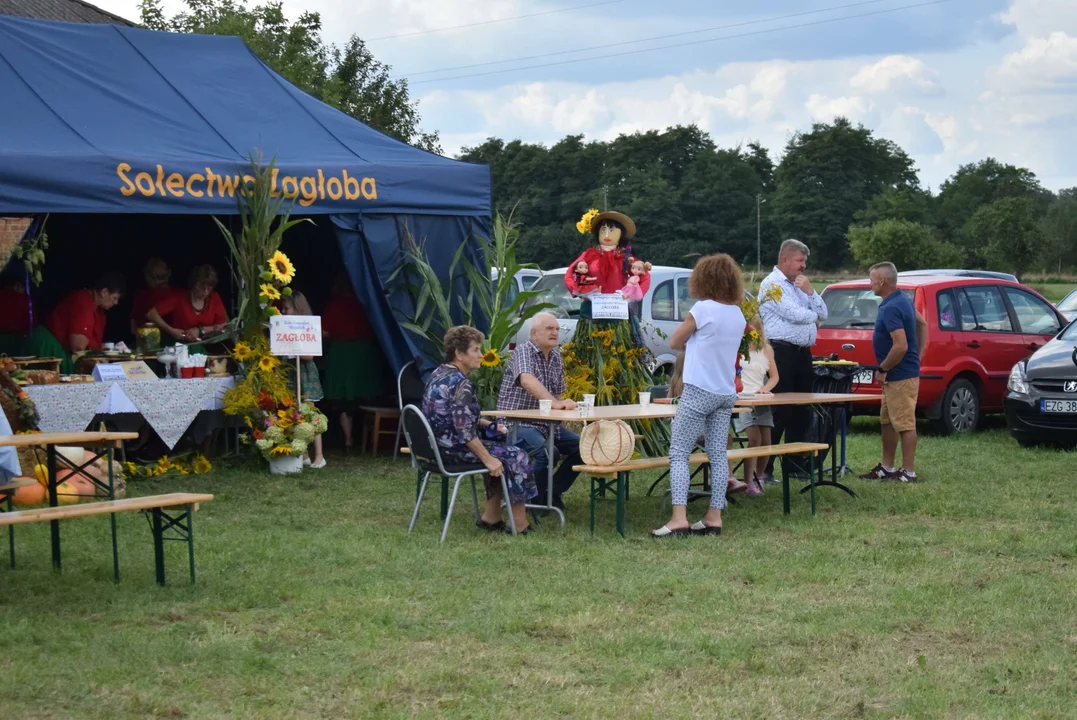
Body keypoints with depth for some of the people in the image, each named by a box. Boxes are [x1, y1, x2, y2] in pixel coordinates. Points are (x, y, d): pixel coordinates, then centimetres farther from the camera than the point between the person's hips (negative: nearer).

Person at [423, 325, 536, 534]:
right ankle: (520, 525, 1)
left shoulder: (439, 374, 10)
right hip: (454, 449, -10)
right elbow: (464, 431, -26)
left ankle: (492, 517, 21)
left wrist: (488, 425, 13)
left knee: (499, 446, 24)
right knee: (516, 456, -4)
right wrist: (487, 459, -20)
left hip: (437, 445, 10)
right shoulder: (460, 384, -21)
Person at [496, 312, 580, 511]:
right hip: (517, 423, -9)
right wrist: (554, 403, -47)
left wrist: (564, 405, -4)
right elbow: (527, 380, -34)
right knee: (546, 451, -32)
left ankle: (552, 492, 12)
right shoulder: (523, 352, -13)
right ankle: (536, 500, -11)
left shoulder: (556, 358, 12)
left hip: (545, 423, 9)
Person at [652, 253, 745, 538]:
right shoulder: (738, 314, 8)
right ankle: (714, 517, 10)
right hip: (726, 393, 7)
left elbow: (674, 342, -2)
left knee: (678, 453, -5)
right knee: (718, 455, 9)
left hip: (699, 391, -7)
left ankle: (679, 517, -14)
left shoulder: (703, 309, -13)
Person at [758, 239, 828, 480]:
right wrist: (813, 316, 3)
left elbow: (822, 314, 13)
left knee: (801, 411, 9)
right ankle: (764, 467, -4)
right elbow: (794, 314, -17)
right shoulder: (772, 284, -6)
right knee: (779, 412, -8)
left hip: (803, 353, 8)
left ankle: (794, 464, 16)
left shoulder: (800, 285, 20)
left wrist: (810, 291, 0)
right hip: (782, 352, -8)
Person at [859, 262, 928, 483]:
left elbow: (901, 346, -29)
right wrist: (918, 355, 20)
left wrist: (883, 369, -16)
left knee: (904, 424, -4)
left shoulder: (891, 309, -23)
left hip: (901, 376, -11)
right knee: (887, 422, 16)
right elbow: (922, 324, 23)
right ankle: (887, 468, 23)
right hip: (897, 375, 11)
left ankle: (908, 472, 1)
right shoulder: (903, 300, 10)